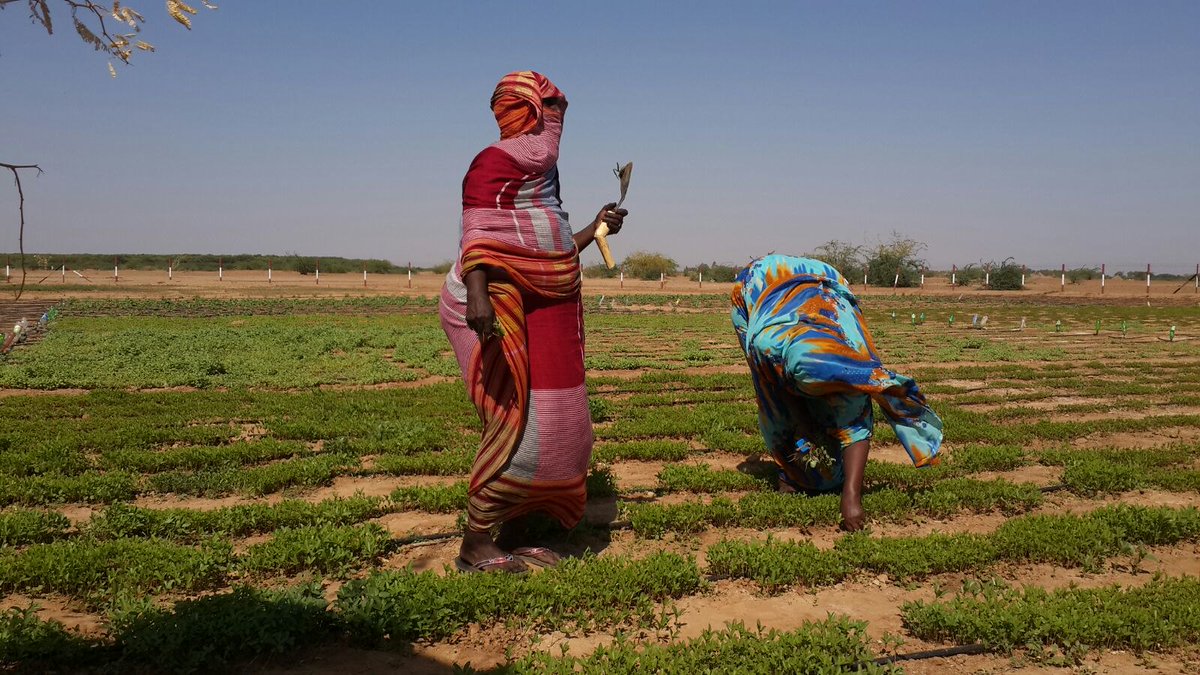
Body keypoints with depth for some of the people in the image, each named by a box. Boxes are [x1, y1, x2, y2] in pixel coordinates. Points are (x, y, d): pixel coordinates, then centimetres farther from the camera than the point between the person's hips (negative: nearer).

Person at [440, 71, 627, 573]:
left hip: (544, 314, 10)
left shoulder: (538, 173, 22)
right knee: (513, 422, -13)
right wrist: (478, 296, -33)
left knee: (551, 426, 7)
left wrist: (595, 229, 31)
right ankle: (475, 545, -3)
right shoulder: (497, 161, -6)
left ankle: (513, 536, 15)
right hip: (499, 307, -10)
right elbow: (478, 235, -19)